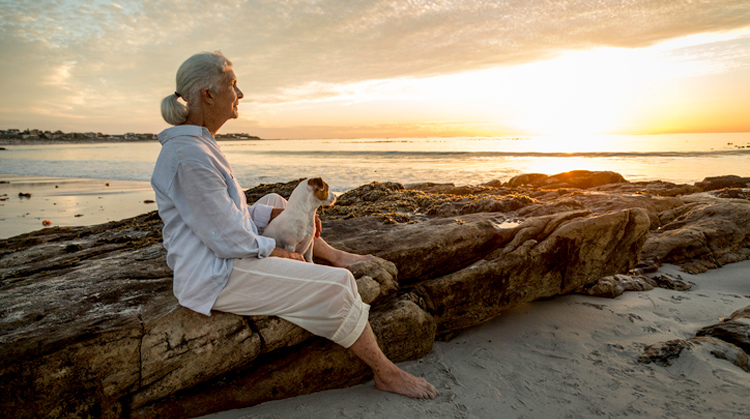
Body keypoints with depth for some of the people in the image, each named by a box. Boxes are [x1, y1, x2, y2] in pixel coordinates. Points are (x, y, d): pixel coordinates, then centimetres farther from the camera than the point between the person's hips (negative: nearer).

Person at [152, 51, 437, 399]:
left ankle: (336, 256, 33)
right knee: (337, 286, -14)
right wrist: (276, 253, -9)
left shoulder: (196, 142, 6)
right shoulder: (190, 156, -26)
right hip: (216, 278, -11)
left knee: (274, 203, 26)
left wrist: (278, 213, 6)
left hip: (216, 260, 11)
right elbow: (228, 239, -24)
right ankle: (386, 373, 4)